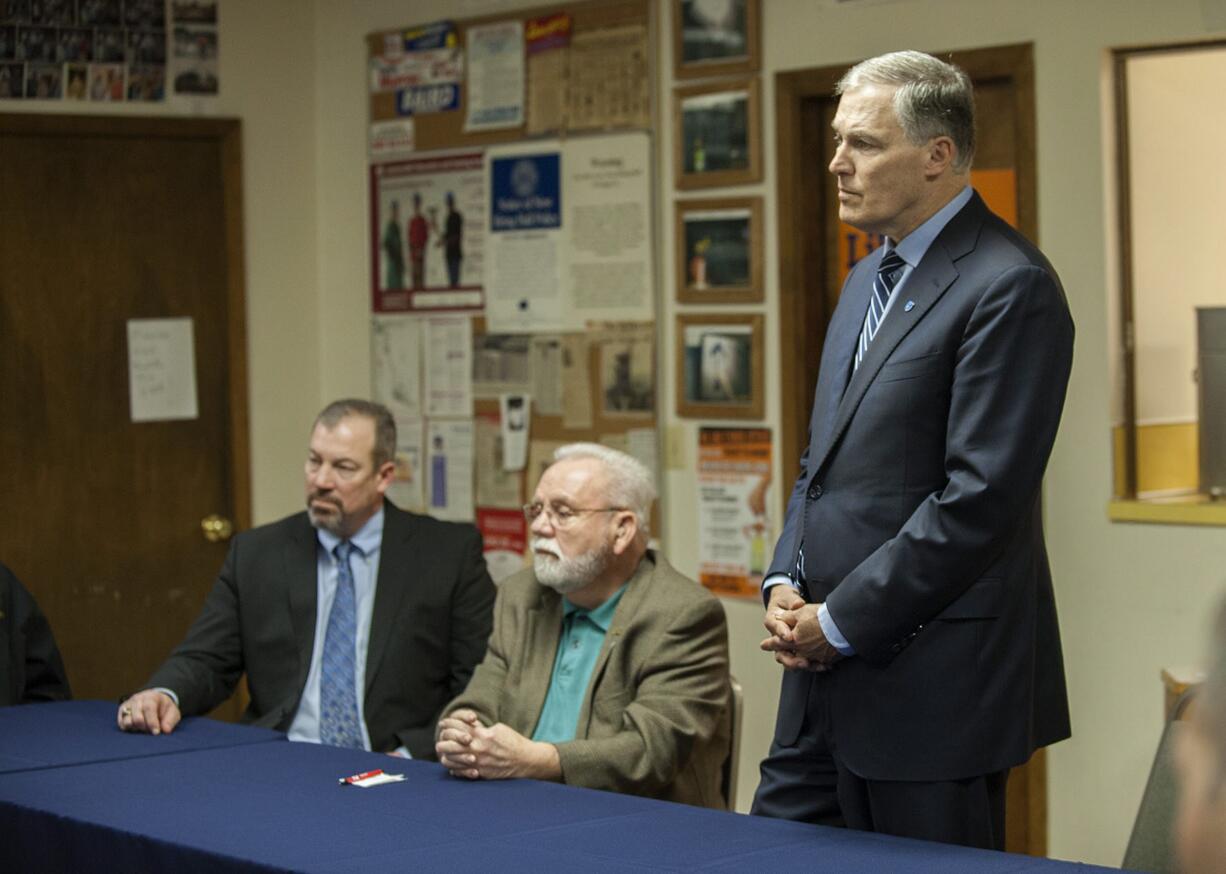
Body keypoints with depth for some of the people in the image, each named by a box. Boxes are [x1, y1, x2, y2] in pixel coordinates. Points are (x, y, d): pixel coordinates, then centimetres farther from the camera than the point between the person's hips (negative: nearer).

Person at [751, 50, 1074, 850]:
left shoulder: (1009, 288, -14)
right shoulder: (868, 280, 17)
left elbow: (981, 497, -20)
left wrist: (841, 622, -15)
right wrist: (786, 583, 5)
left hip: (932, 685, -9)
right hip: (832, 666, 9)